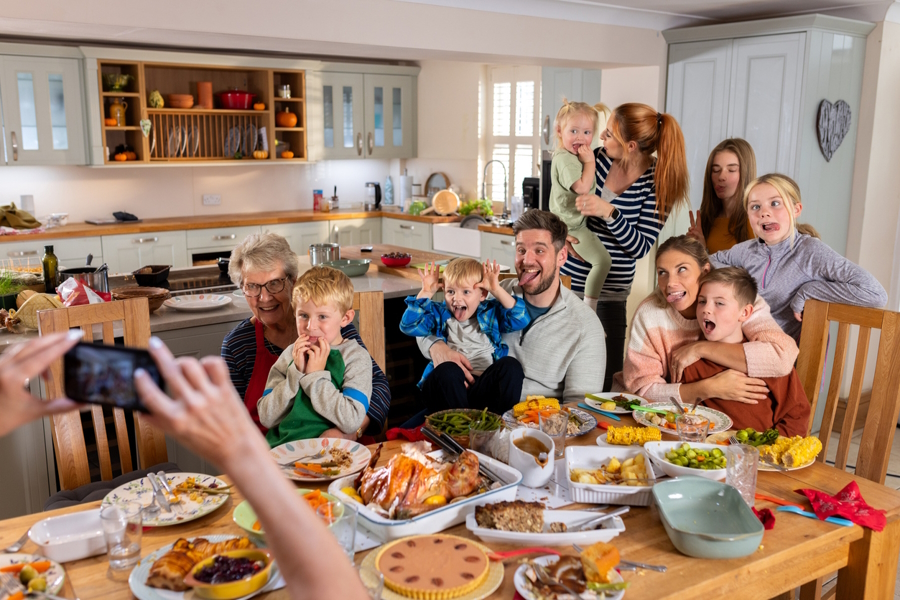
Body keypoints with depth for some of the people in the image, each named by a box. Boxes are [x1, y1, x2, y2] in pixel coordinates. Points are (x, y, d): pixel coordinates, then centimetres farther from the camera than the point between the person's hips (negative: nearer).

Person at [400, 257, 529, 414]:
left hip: (485, 384, 1)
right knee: (447, 370, -35)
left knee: (511, 365, -27)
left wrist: (497, 290, -2)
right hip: (449, 384, -1)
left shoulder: (491, 313, 18)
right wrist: (425, 293, 2)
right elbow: (408, 326, 7)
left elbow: (520, 319, 4)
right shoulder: (440, 315, 18)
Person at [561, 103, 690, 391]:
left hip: (607, 291, -3)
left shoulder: (657, 181, -9)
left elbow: (641, 246, -14)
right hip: (567, 275, 3)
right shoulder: (598, 157, 2)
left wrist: (609, 212, -26)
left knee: (604, 382, 0)